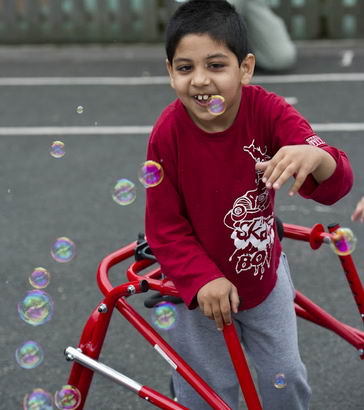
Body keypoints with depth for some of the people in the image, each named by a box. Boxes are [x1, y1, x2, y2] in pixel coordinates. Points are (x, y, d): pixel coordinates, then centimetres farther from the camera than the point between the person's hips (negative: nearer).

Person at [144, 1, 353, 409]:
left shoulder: (266, 110, -22)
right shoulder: (167, 134, -24)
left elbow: (337, 183, -30)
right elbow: (165, 229, -15)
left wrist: (316, 157, -53)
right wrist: (203, 280, -28)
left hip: (264, 271, 2)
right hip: (198, 286, -2)